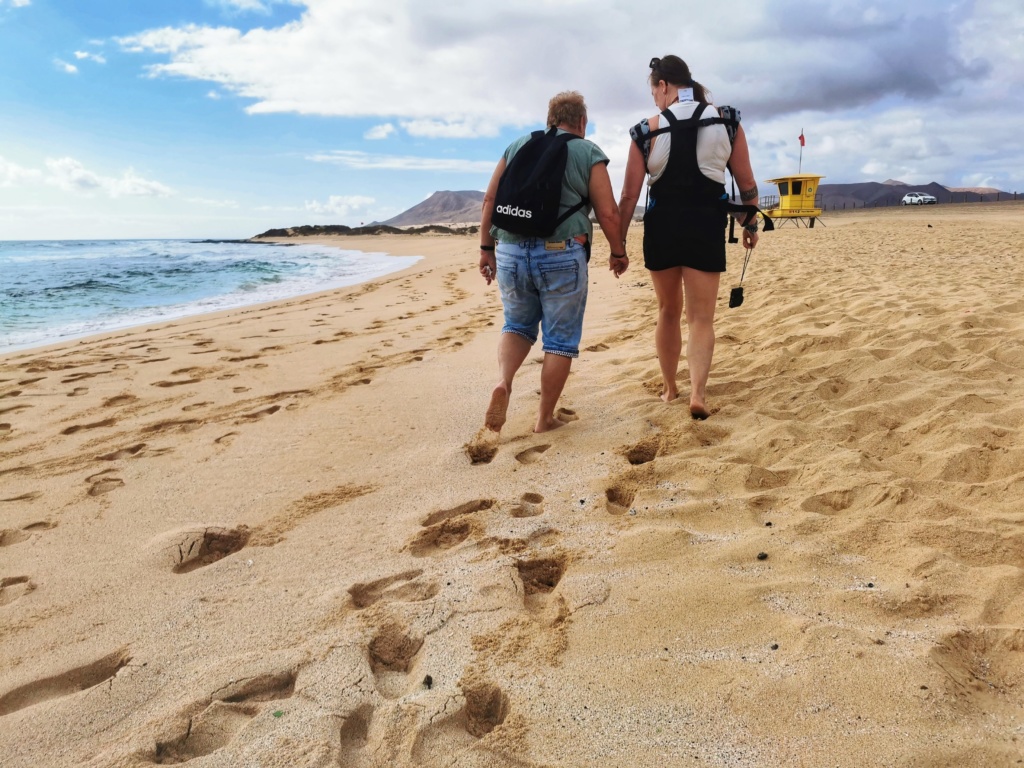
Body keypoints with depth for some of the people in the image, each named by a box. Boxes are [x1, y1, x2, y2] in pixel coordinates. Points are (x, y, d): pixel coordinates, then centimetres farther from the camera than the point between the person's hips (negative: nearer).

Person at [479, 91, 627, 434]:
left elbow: (490, 200, 11)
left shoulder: (517, 145, 15)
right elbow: (607, 213, -1)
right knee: (560, 338, 8)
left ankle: (503, 382, -5)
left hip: (511, 250, 4)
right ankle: (545, 418, 13)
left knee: (518, 325, 21)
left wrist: (486, 247, 17)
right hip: (562, 254, -3)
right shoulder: (588, 152, 5)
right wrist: (618, 252, 13)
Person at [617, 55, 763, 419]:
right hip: (706, 225, 0)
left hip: (661, 226, 0)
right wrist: (750, 225, 16)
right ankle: (697, 392, -13)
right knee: (701, 317, 4)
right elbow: (746, 183, 2)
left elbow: (629, 195, -4)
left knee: (668, 311, 17)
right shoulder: (726, 121, -1)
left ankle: (669, 387, 28)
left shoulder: (647, 131, -5)